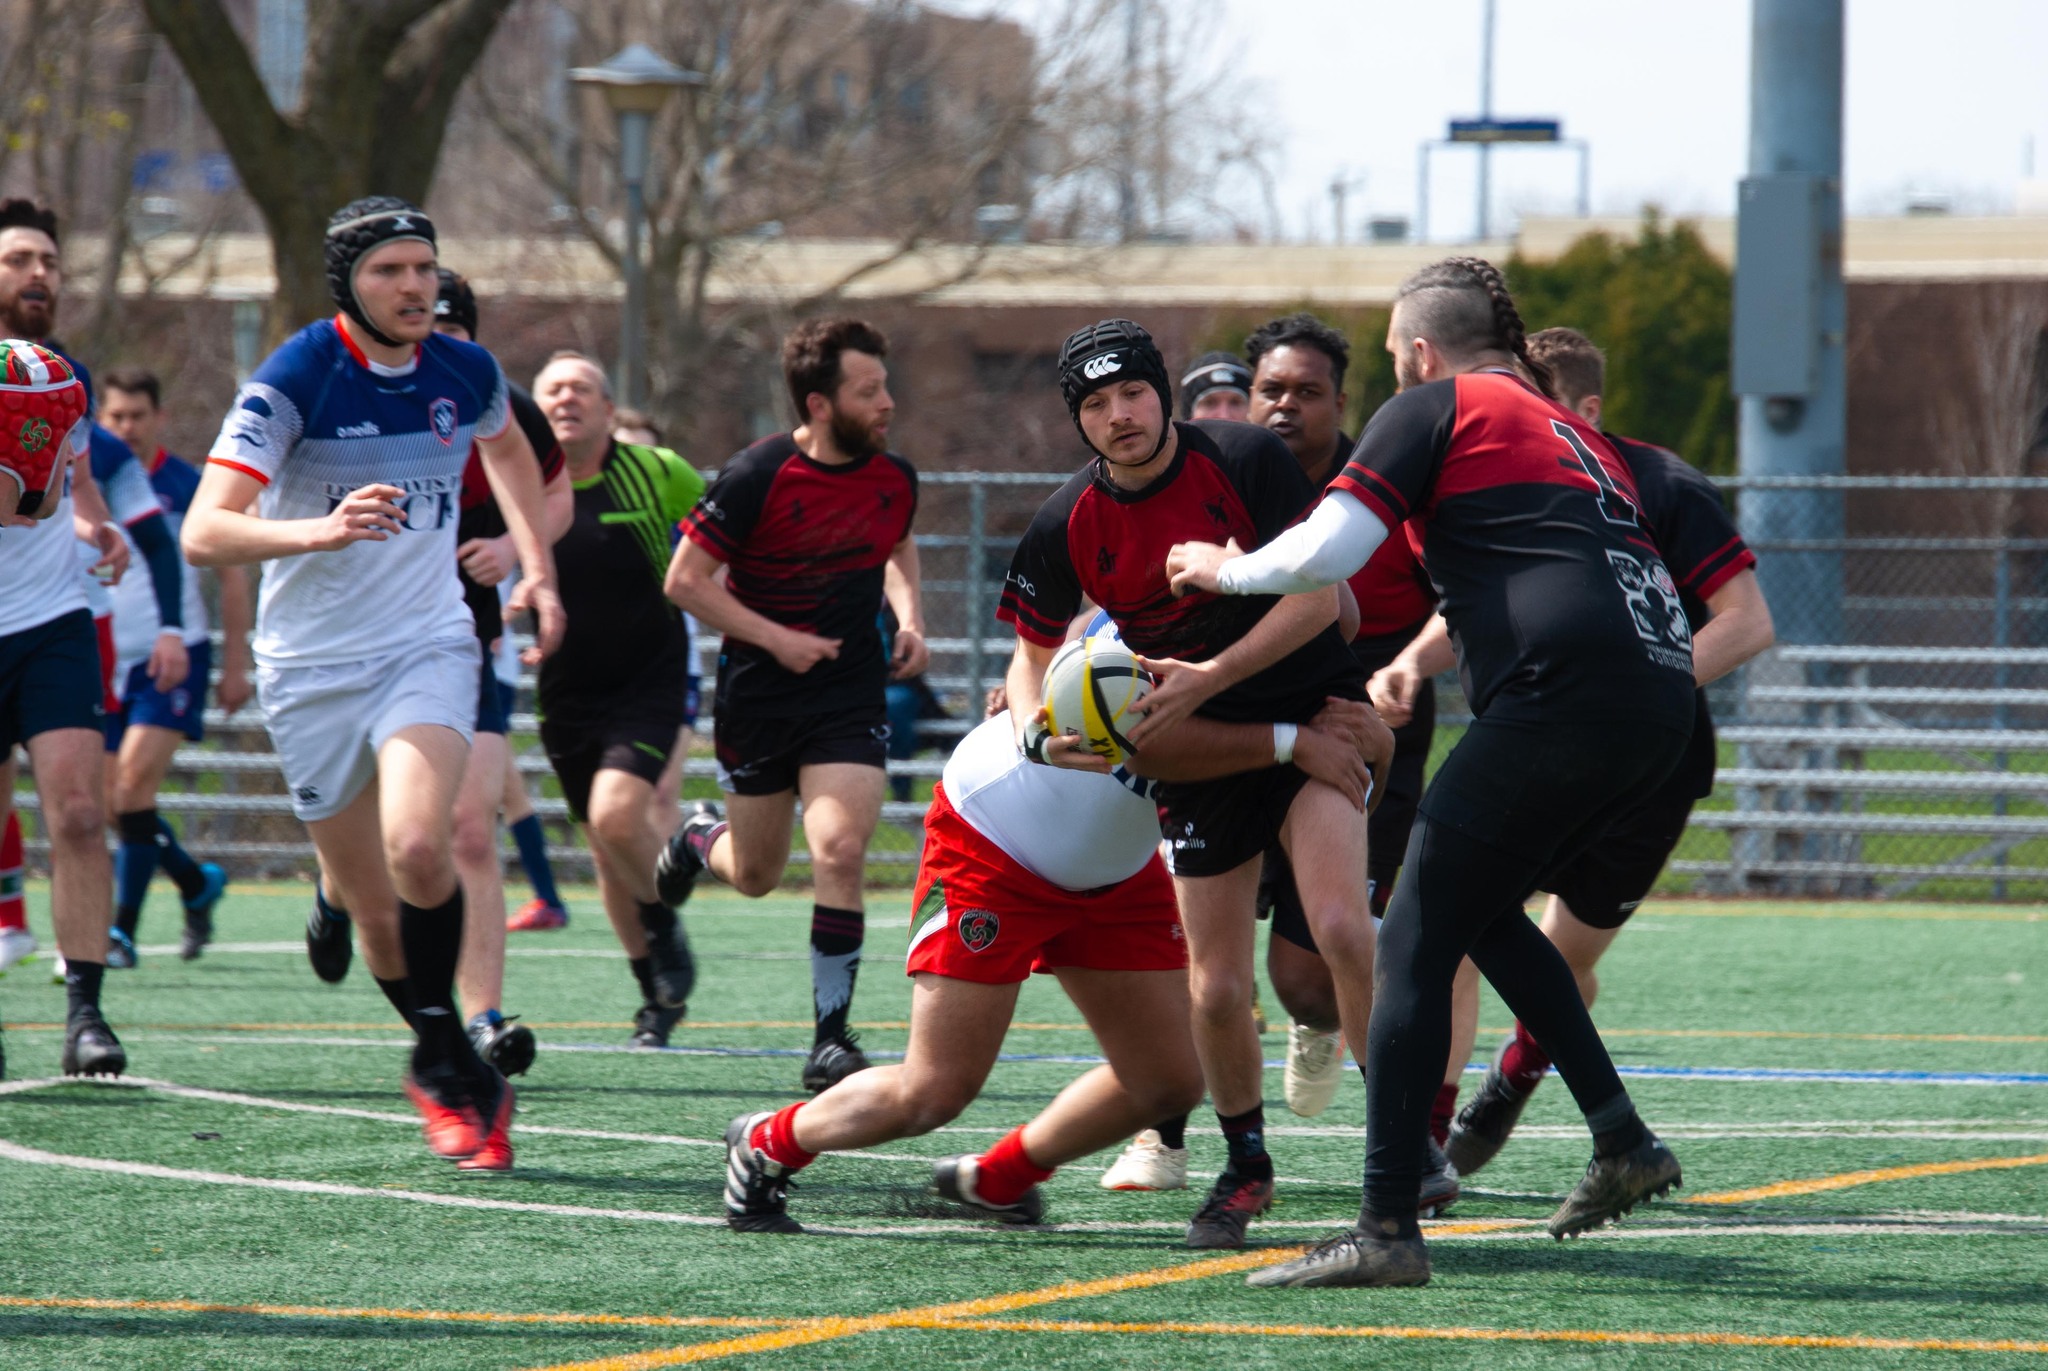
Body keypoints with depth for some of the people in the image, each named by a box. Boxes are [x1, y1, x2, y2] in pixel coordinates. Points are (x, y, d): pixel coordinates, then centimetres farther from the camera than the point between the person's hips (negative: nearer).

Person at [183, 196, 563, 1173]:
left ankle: (443, 1062, -8)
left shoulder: (467, 375, 0)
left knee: (417, 849, -25)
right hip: (310, 667, -1)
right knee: (375, 908, 2)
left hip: (426, 649, 1)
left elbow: (507, 446, 27)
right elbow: (203, 533, -24)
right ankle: (457, 1073, 24)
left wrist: (536, 562, 18)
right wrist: (321, 530, -40)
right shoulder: (293, 379, -15)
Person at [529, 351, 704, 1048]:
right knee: (607, 848, 8)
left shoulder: (653, 473, -5)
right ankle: (658, 995, 23)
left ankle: (665, 925, 5)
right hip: (567, 694, 3)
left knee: (617, 814, -24)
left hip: (648, 678, -3)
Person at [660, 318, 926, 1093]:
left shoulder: (895, 478, -1)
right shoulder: (758, 476, -16)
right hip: (757, 696, -2)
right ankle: (701, 836, 51)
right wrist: (778, 640, -17)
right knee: (756, 875, 12)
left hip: (852, 697, 2)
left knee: (839, 850, -19)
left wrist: (910, 621, 4)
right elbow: (685, 580, -11)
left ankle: (832, 1039, -9)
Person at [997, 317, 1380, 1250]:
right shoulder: (1069, 525, -5)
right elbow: (1036, 652, 7)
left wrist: (1211, 677, -23)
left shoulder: (1244, 459, -14)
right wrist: (1035, 724, -15)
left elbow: (1318, 595, -15)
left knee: (1342, 928, -23)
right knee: (1217, 988, -2)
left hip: (1309, 710, -3)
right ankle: (1245, 1168, 21)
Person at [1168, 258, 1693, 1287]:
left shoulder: (1436, 406, 5)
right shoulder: (1567, 429, 29)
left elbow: (1323, 553, -4)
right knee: (1484, 911, 25)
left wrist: (1224, 569, 14)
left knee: (1417, 938, -2)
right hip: (1657, 706, 8)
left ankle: (1387, 1229, -8)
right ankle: (1622, 1143, 18)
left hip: (1567, 693, -8)